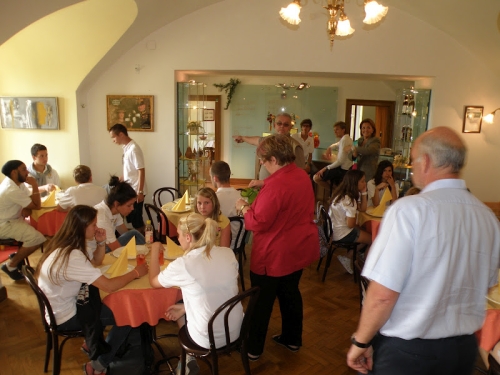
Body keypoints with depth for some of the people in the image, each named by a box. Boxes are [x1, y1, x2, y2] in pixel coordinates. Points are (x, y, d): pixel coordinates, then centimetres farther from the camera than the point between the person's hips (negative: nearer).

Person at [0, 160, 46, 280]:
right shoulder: (12, 190, -28)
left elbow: (30, 199, 7)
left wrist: (26, 209, -14)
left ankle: (18, 256, 15)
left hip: (11, 219, 10)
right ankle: (11, 265, -3)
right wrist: (34, 185, -19)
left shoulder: (17, 182, 1)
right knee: (38, 238, -23)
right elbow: (37, 206, -20)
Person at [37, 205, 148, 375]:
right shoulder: (71, 256, -33)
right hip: (65, 317, -9)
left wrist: (101, 243, -7)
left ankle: (91, 343, 33)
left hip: (60, 307, 9)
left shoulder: (64, 245, -3)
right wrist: (135, 272, -20)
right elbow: (109, 286, -35)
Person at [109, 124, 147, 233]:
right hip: (129, 190, 9)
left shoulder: (134, 149, -19)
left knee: (136, 220, 1)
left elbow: (141, 171, -21)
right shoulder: (126, 148, 9)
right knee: (132, 218, 15)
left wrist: (140, 192, -22)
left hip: (136, 191, -9)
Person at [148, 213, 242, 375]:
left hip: (207, 340, -4)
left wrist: (154, 250, 11)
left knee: (177, 311, 25)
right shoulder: (229, 253, -8)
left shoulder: (183, 264, -21)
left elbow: (153, 282, -1)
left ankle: (189, 360, 32)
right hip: (236, 330, 4)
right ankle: (189, 359, 32)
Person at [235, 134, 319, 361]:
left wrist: (244, 208, -8)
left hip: (276, 254, -8)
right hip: (300, 248, 9)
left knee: (262, 301, 9)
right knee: (290, 293, 23)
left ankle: (253, 349, 26)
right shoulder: (302, 176, 2)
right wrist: (263, 187, 12)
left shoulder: (276, 184, -27)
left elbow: (259, 223, -25)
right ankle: (292, 339, 39)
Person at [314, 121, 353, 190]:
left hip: (342, 169, -10)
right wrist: (329, 148, 14)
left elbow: (340, 161, -25)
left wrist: (326, 168, -17)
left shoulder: (344, 140, -20)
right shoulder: (346, 138, 10)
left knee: (316, 178, -9)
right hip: (346, 168, 10)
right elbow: (337, 145, 35)